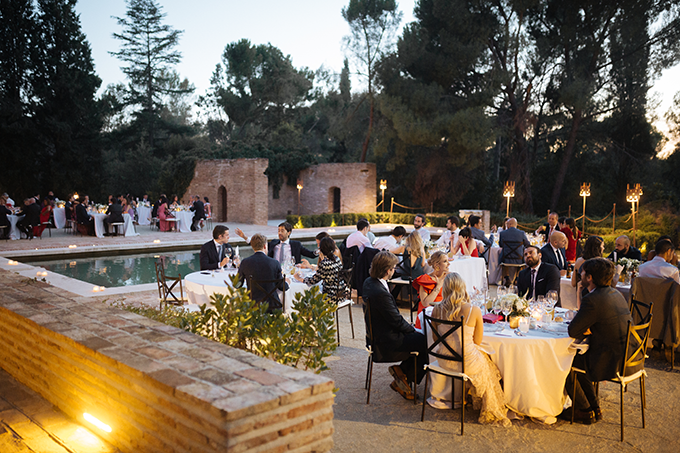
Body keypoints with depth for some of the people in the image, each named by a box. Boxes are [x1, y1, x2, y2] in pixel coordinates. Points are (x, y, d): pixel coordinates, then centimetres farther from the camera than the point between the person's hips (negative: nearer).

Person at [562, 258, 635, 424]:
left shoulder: (593, 300, -22)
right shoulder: (615, 294, 7)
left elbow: (573, 331, -17)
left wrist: (586, 331, 3)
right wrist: (588, 330, 3)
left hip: (611, 362, -9)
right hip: (628, 357, 9)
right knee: (577, 358, 25)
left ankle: (584, 411, 21)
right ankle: (594, 407, 30)